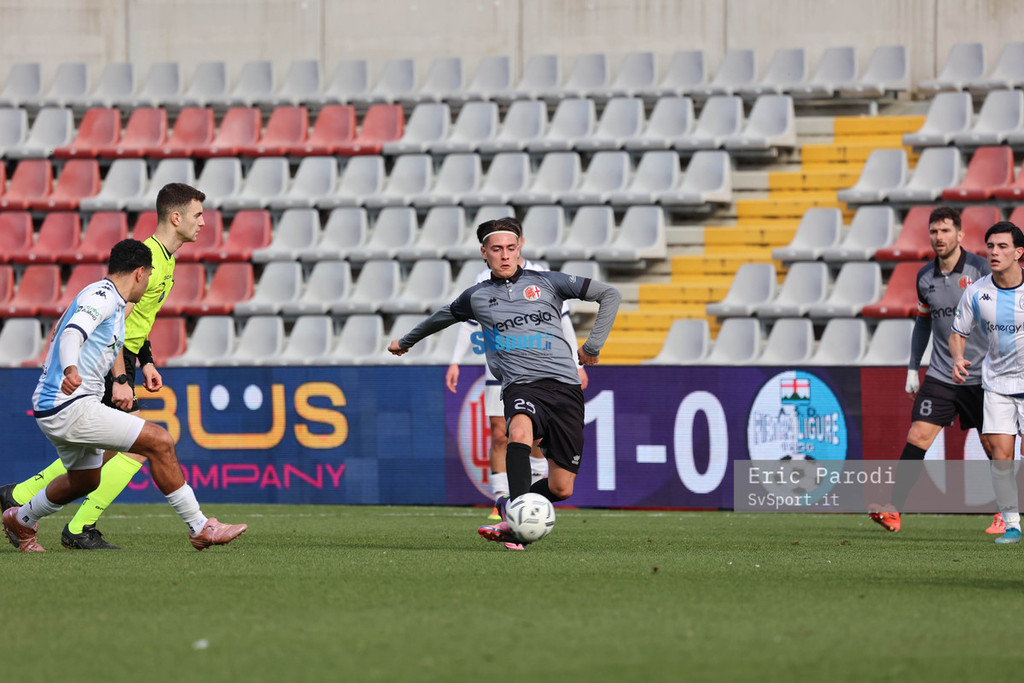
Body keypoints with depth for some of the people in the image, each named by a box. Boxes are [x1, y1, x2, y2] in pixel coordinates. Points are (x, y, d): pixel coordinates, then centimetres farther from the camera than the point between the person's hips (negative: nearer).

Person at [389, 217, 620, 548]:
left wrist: (593, 345, 8)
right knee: (520, 431, -38)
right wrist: (405, 341, 49)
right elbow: (442, 316, 36)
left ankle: (509, 508, 26)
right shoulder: (476, 296, 15)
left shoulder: (546, 282, 10)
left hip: (565, 386, 1)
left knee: (561, 489, -3)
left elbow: (609, 294, 14)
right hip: (521, 385, -1)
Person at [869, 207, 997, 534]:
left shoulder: (979, 269, -9)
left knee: (992, 444, 3)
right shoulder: (925, 277, 5)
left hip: (981, 377, -3)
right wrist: (913, 368, 16)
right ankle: (893, 510, -11)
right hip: (940, 374, 3)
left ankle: (1005, 514, 22)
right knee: (918, 436, -10)